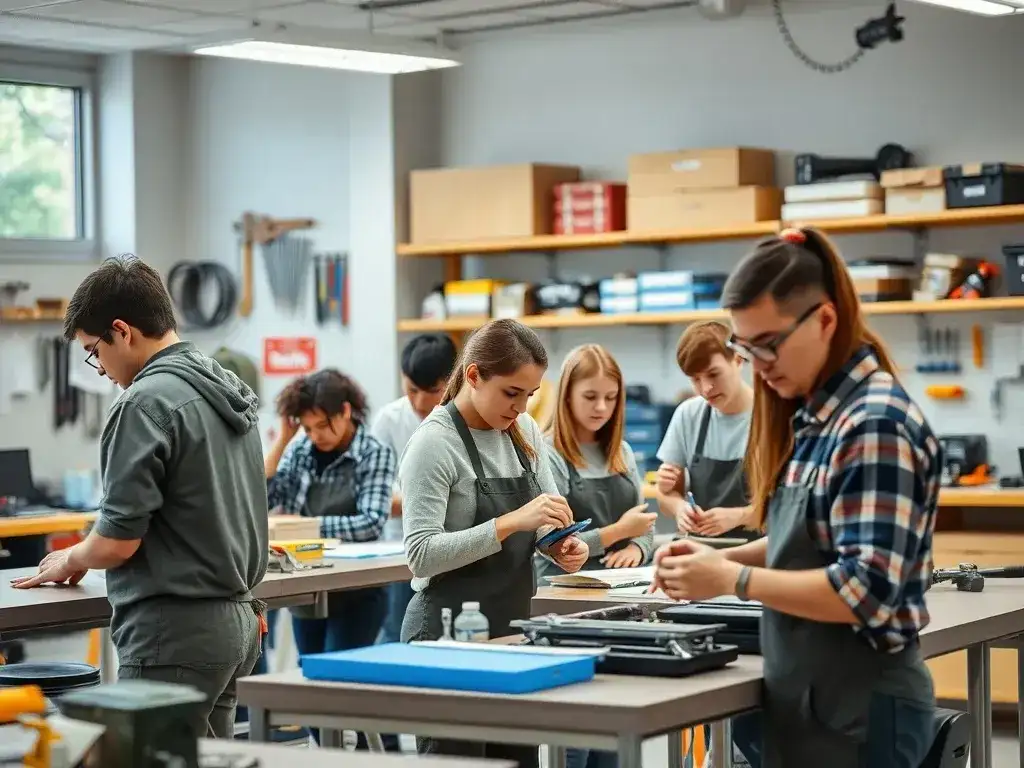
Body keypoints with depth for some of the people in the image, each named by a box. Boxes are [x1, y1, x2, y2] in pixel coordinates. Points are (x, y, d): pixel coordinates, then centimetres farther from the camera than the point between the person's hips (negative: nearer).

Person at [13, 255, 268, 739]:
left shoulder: (147, 402, -15)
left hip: (176, 631, -9)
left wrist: (70, 561, 3)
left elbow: (117, 542, -15)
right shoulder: (230, 390, 12)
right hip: (235, 619, 9)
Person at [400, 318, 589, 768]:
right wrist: (511, 523, -27)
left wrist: (561, 545, -5)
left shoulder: (524, 431, 7)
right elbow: (422, 554, -20)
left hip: (514, 625, 7)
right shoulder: (434, 444, -13)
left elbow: (548, 517, 18)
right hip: (450, 630, -7)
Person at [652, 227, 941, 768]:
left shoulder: (876, 425, -19)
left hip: (859, 708, -9)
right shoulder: (813, 416, 8)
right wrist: (719, 559, 2)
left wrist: (731, 580, -20)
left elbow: (865, 591, -24)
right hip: (805, 697, 9)